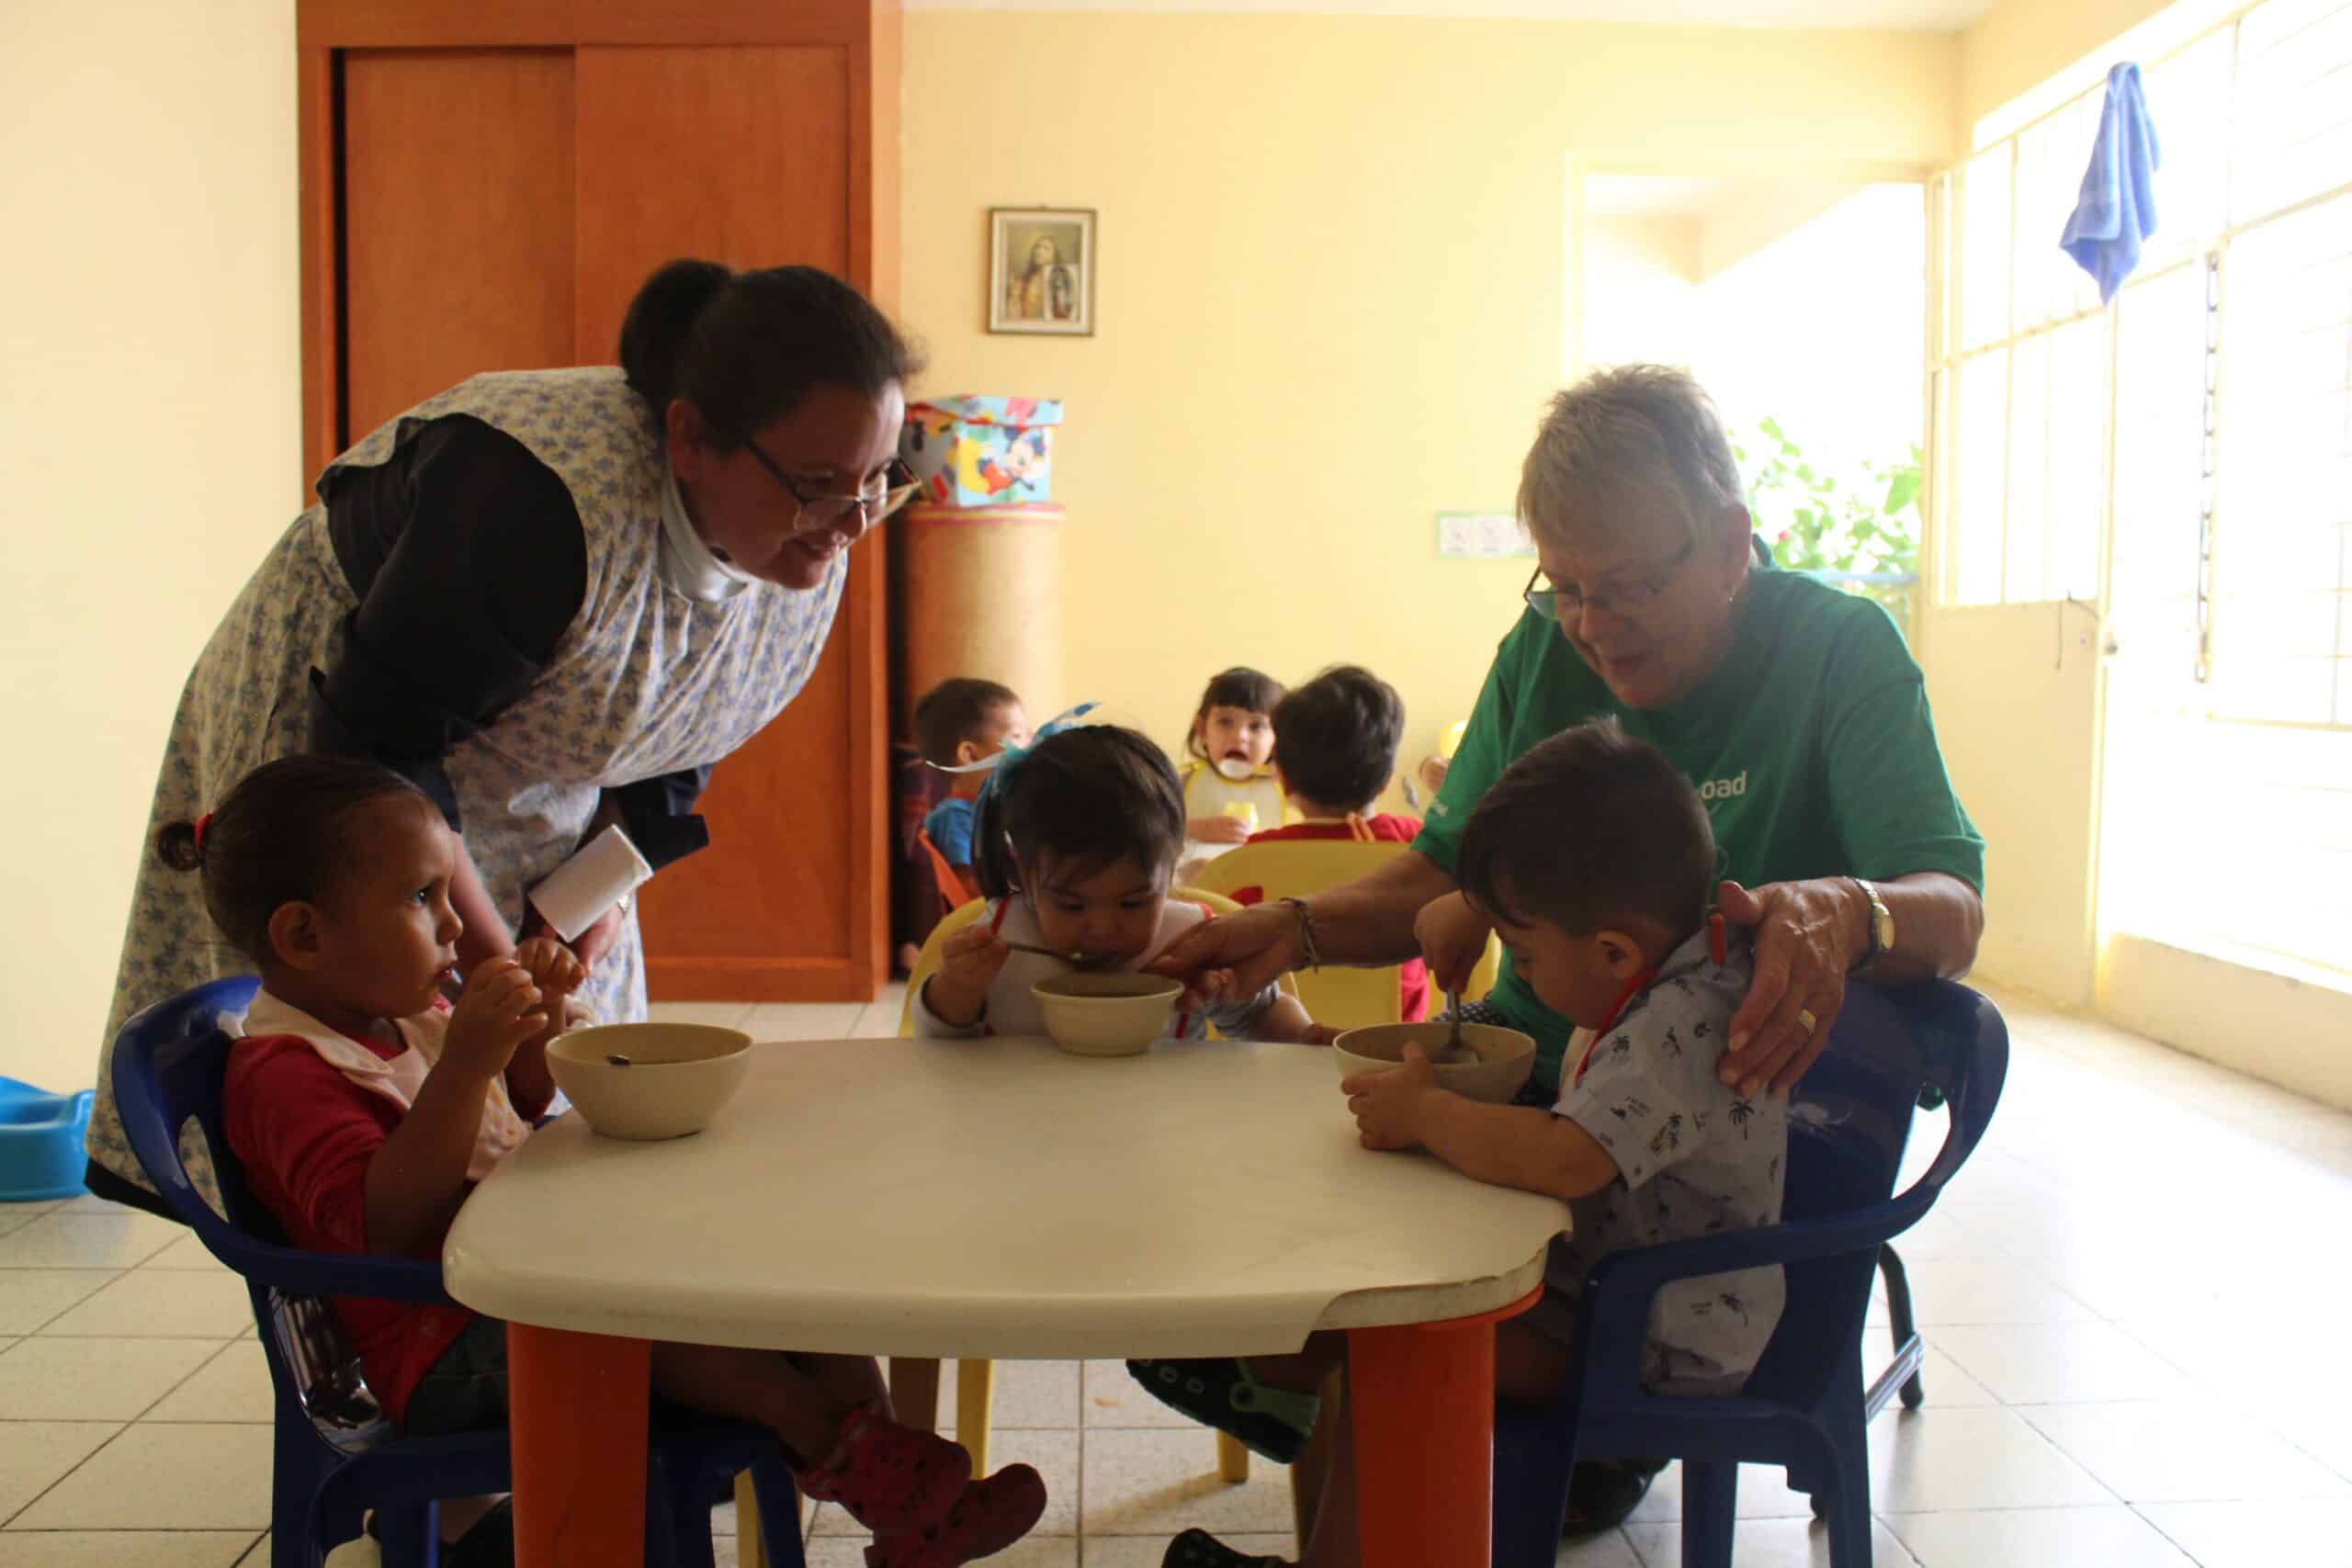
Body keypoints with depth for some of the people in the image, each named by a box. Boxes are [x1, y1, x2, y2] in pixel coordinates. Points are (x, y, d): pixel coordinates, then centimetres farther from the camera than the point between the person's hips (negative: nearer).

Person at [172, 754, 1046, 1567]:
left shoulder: (403, 1019, 14)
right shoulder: (282, 1073, -15)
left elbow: (523, 1107, 28)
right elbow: (386, 1226, -29)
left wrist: (535, 1023, 6)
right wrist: (464, 1060, -37)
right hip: (453, 1359, -9)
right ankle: (822, 1433, -24)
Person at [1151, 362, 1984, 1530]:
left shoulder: (1838, 651, -7)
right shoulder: (1543, 652, 6)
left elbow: (1954, 911, -16)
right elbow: (1450, 872, 8)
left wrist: (1847, 913, -40)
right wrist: (1297, 930, -11)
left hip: (1742, 1094, -4)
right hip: (1536, 1058, 5)